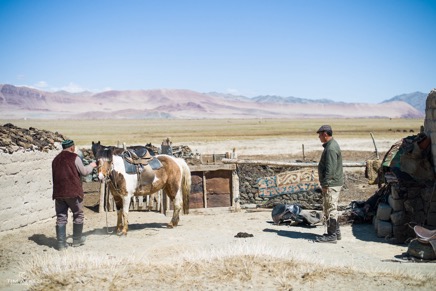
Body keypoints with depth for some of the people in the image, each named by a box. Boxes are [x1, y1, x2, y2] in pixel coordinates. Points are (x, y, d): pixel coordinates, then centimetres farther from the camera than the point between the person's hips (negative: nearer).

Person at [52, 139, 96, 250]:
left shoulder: (56, 159, 12)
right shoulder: (74, 157, -7)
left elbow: (54, 176, 16)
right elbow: (84, 172, -2)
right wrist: (91, 165, 16)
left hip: (58, 193, 5)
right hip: (73, 192, -5)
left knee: (61, 218, 8)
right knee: (78, 215, 13)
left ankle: (61, 243, 7)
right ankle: (77, 240, 21)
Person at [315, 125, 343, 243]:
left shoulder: (331, 148, -19)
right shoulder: (331, 145, 16)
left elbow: (330, 169, -24)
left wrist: (326, 184, -21)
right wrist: (325, 183, 22)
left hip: (331, 184, -11)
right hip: (332, 184, 11)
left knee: (330, 209, -6)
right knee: (331, 208, 17)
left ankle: (331, 235, -1)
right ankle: (336, 232, 25)